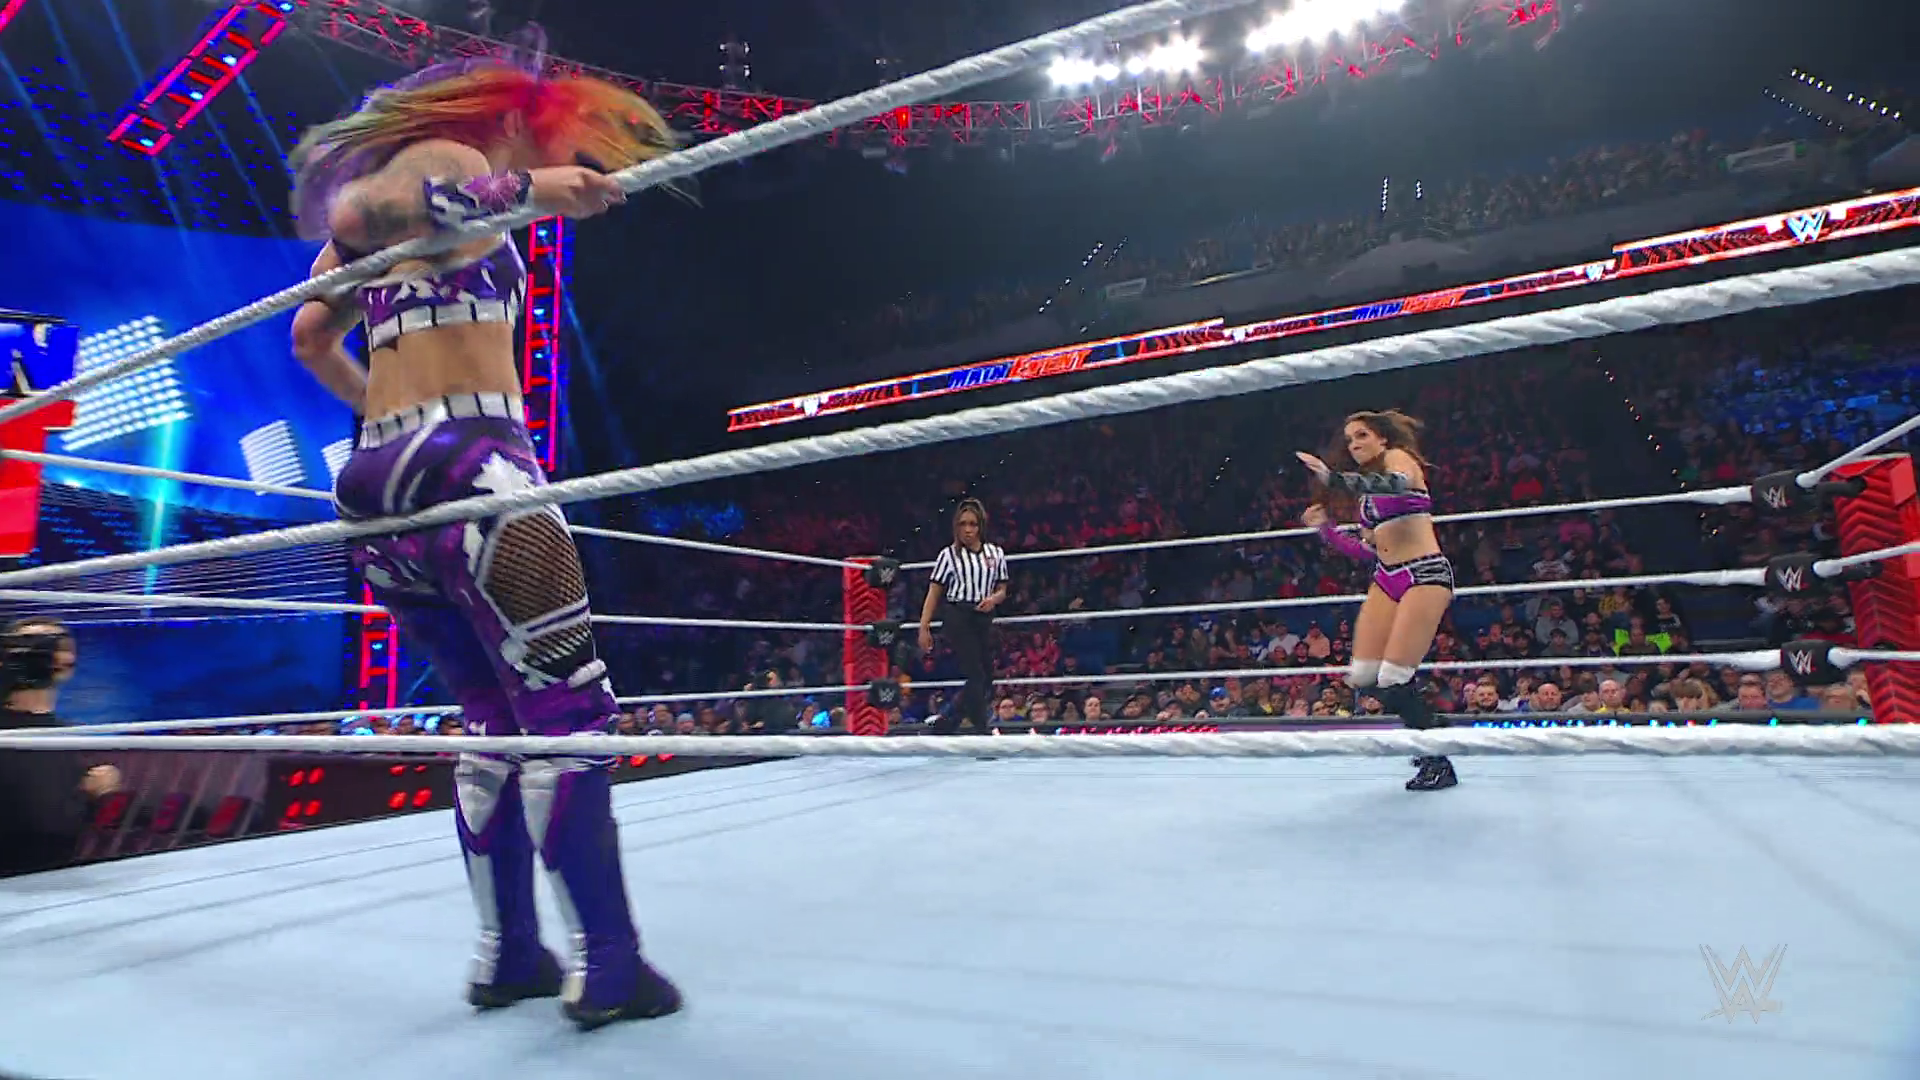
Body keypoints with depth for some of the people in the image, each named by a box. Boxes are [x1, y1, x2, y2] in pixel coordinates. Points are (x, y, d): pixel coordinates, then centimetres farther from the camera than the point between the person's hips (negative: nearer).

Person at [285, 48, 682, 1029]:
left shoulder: (400, 183, 28)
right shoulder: (450, 158, 4)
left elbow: (311, 334, 28)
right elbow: (354, 208, -18)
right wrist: (517, 191, -20)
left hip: (377, 486, 9)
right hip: (466, 466, -9)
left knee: (498, 722, 13)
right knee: (571, 709, -7)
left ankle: (508, 957, 17)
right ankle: (608, 970, -4)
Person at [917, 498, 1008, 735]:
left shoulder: (995, 553, 12)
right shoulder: (949, 554, 2)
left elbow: (1002, 590, 16)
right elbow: (934, 593, 1)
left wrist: (993, 599, -8)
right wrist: (924, 628, -7)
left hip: (983, 619, 5)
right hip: (957, 617, -5)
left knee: (986, 680, 4)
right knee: (976, 675, -13)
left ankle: (944, 725, 18)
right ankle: (983, 731, -10)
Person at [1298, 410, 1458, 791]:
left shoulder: (1398, 457, -2)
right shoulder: (1367, 487, 20)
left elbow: (1399, 484, -28)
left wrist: (1333, 478, -37)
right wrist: (1325, 528, 12)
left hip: (1425, 574, -8)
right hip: (1387, 580, 8)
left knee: (1393, 680, -15)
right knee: (1363, 678, 0)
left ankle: (1440, 763, 3)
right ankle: (1433, 730, 22)